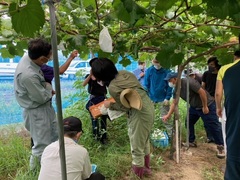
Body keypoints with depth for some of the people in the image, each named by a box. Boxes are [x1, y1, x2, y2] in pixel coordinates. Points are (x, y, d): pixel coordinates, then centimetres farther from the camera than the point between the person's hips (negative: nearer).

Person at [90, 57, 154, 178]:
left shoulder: (113, 88, -23)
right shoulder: (124, 73, -1)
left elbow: (126, 107, -12)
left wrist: (110, 105, 1)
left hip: (139, 114, -9)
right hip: (148, 106, 9)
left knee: (137, 148, 8)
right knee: (144, 141, 27)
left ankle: (138, 174, 26)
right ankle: (145, 168, 47)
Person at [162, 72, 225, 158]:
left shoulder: (188, 82, -27)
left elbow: (202, 92, -26)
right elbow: (174, 103, 6)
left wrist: (205, 107, -20)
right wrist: (168, 115, 2)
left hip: (207, 105, -8)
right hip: (194, 106, 8)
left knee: (213, 126, -4)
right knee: (188, 123, 11)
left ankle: (220, 146, 9)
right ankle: (191, 141, 27)